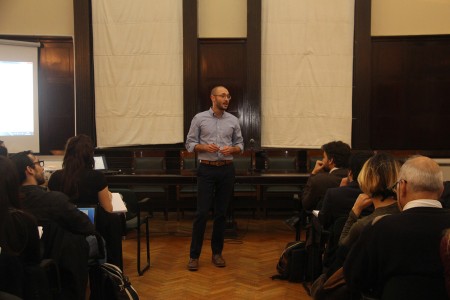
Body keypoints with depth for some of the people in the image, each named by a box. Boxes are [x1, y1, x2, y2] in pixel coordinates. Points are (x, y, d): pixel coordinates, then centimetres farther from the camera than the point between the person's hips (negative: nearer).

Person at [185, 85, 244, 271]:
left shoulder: (233, 120, 6)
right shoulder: (199, 118, 0)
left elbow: (240, 145, 9)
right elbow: (190, 143, 0)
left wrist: (231, 149, -12)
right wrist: (204, 147, -18)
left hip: (227, 170, 3)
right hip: (206, 169, -2)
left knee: (221, 213, 7)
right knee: (202, 213, -4)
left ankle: (217, 252, 18)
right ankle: (194, 255, 5)